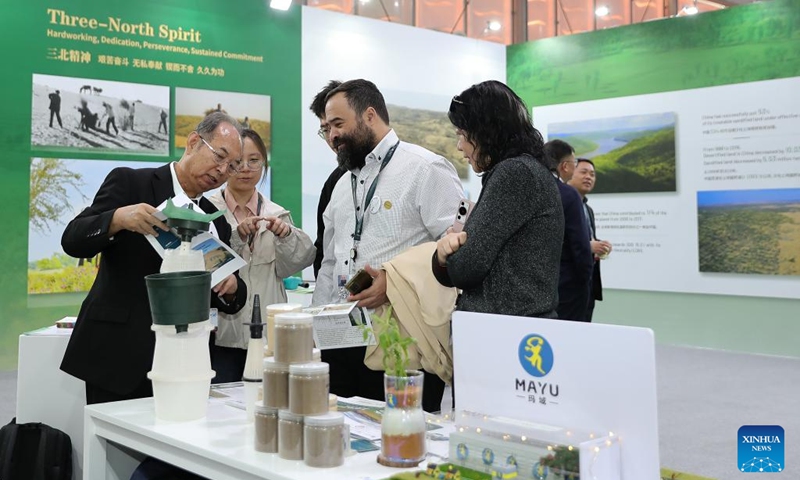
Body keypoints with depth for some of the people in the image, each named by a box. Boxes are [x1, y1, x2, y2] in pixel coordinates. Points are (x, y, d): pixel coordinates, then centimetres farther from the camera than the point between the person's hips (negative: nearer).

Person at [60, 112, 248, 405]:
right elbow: (73, 241, -9)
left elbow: (227, 300, 13)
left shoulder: (216, 222, 12)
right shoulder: (129, 183, -1)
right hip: (118, 354, -4)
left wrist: (230, 287, -10)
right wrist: (119, 218, -27)